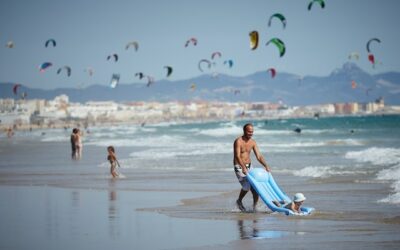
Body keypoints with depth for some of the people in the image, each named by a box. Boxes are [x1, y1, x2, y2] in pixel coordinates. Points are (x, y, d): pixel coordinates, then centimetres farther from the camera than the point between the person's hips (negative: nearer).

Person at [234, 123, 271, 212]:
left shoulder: (252, 142, 4)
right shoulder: (238, 141, -16)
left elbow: (259, 156, 2)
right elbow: (237, 156, -27)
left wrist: (266, 166, -14)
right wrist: (243, 168, -41)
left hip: (249, 166, 6)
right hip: (239, 167, -6)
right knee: (246, 186, -18)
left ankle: (255, 206, 8)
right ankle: (239, 201, 9)